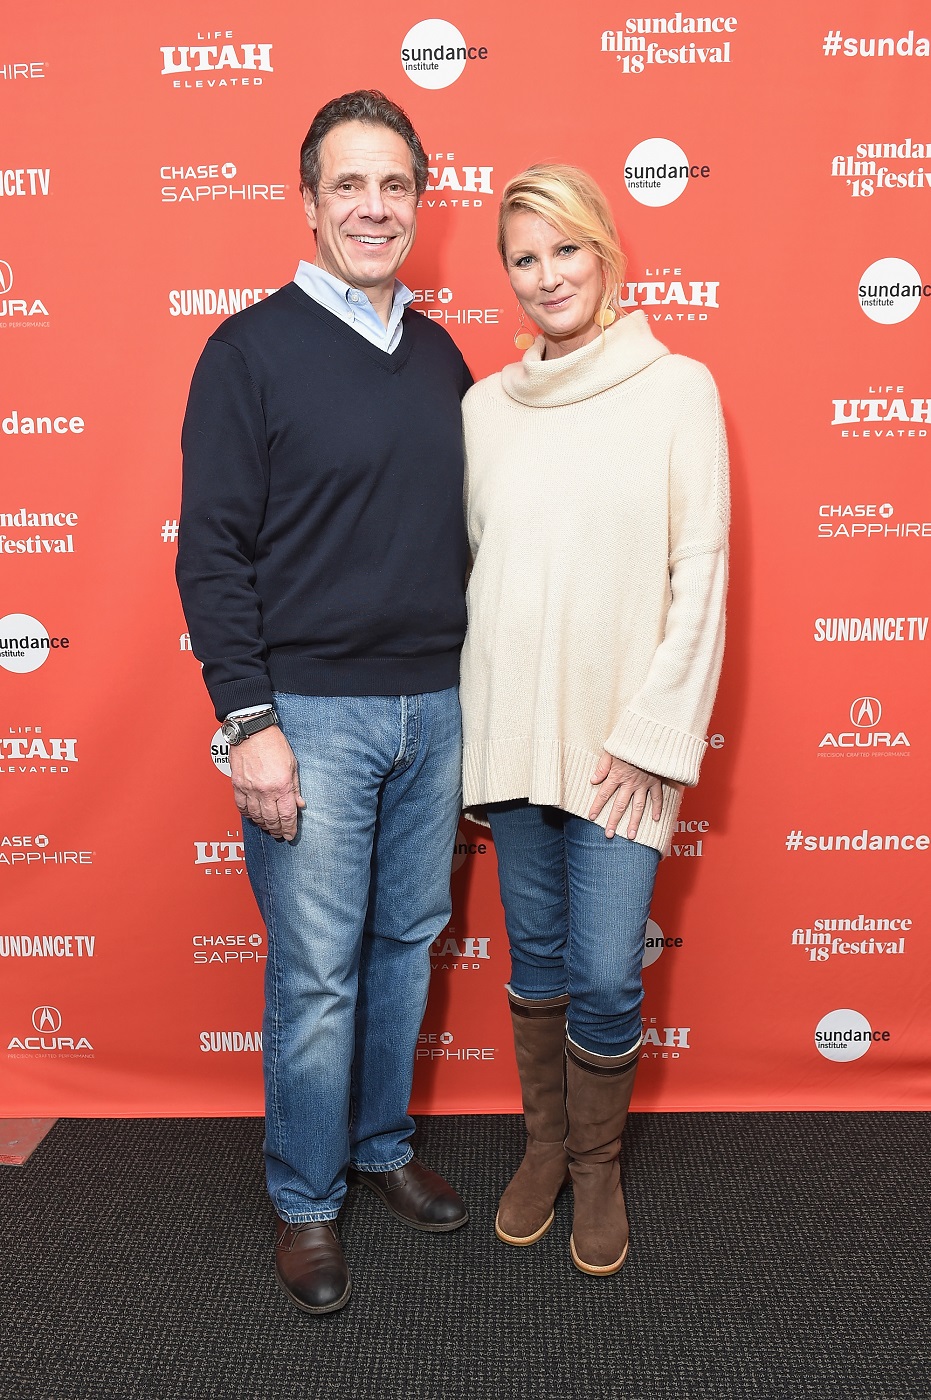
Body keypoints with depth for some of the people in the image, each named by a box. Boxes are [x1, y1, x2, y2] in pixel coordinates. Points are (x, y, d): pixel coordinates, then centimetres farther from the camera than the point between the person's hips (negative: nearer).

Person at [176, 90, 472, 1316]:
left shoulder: (439, 357, 11)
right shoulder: (252, 350, -5)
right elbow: (213, 549, -9)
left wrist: (472, 685, 12)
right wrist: (247, 722, -15)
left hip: (435, 707, 5)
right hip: (313, 711, -5)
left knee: (408, 943, 15)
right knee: (317, 973, 3)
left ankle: (381, 1146, 37)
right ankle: (306, 1201, 25)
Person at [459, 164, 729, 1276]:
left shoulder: (678, 387, -2)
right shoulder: (483, 406, 8)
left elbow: (699, 573, -6)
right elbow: (469, 566, 11)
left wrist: (651, 733, -11)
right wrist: (469, 726, 7)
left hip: (619, 733, -3)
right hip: (508, 725, 3)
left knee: (605, 976, -1)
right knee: (535, 954, 15)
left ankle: (597, 1163, 27)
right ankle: (544, 1144, 36)